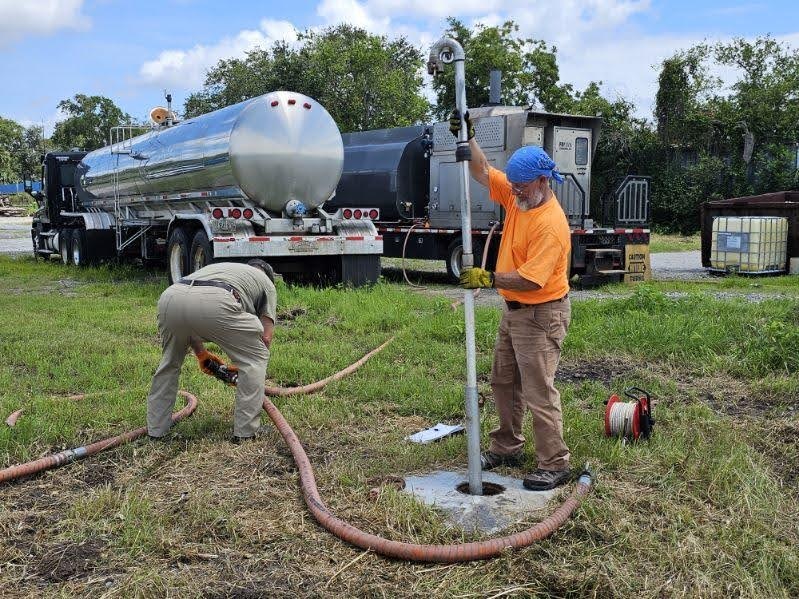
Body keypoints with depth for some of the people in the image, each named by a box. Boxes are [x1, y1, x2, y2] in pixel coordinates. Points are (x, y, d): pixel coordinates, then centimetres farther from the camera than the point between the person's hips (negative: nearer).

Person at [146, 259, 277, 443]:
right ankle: (245, 433, 13)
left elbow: (187, 321, 40)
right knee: (255, 358, 15)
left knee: (170, 361, 32)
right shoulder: (266, 283, 32)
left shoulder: (218, 268, 45)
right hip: (213, 303, -6)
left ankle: (155, 430, 36)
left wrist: (201, 353, 46)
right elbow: (265, 337, 22)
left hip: (169, 297, 6)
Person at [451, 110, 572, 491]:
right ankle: (506, 448, 32)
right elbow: (483, 172, 9)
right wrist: (467, 137, -3)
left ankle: (555, 465, 6)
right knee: (504, 383, 18)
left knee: (539, 392, -4)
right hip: (513, 309, 10)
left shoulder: (551, 224, -26)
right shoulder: (517, 195, 0)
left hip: (541, 314, -10)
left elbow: (530, 279, -30)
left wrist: (489, 280, -30)